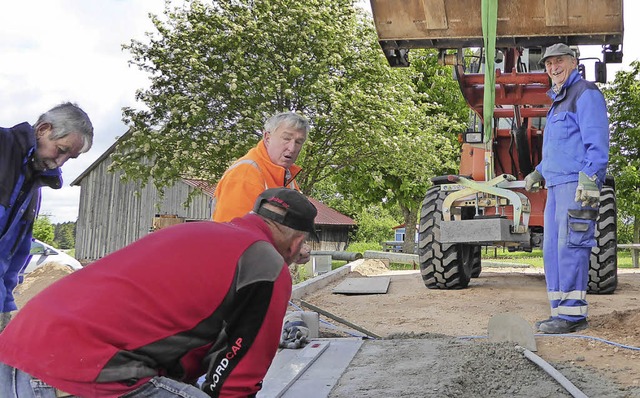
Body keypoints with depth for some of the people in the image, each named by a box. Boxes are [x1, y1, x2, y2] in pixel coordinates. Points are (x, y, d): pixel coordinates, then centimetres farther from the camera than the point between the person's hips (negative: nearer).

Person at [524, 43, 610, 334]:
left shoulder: (585, 94, -4)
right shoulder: (558, 101, 25)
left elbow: (597, 143, -13)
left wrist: (589, 180, -21)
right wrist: (538, 173, 29)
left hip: (576, 184, -9)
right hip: (556, 185, 10)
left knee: (570, 247, -12)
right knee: (552, 249, 7)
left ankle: (573, 314, -10)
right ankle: (561, 311, 10)